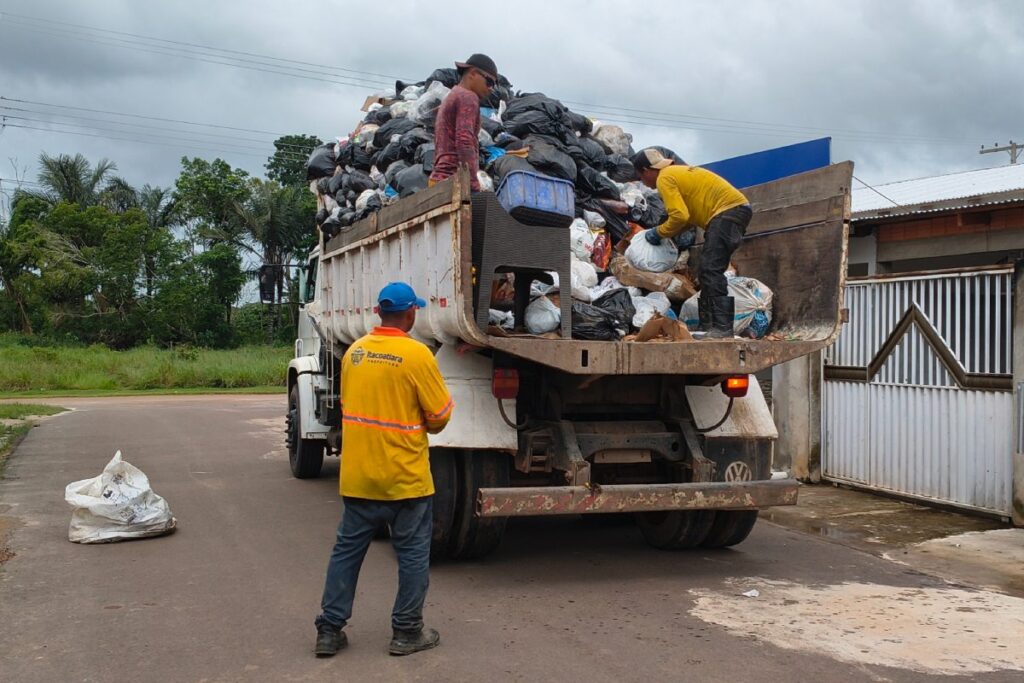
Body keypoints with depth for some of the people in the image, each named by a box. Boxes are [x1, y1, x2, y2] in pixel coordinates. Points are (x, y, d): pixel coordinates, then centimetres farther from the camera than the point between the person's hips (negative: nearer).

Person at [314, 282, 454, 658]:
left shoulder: (354, 351, 3)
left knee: (347, 549, 14)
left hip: (357, 476, 5)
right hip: (406, 478, -5)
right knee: (413, 554, 9)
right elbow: (440, 416, -9)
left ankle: (329, 630, 19)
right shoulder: (416, 354, -15)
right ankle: (407, 633, 17)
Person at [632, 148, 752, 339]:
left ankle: (722, 328, -22)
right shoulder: (678, 172, 22)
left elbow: (679, 216, -15)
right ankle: (708, 326, 11)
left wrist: (658, 233, -1)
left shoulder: (665, 178, -7)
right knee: (707, 272, 11)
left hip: (727, 210, -10)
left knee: (711, 271, -15)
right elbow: (688, 212, 23)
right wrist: (683, 232, 10)